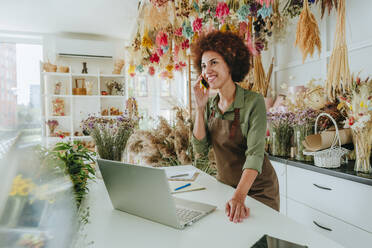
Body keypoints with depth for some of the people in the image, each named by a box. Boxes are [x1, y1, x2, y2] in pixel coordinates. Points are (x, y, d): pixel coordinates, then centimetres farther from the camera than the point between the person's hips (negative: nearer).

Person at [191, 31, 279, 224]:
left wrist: (239, 196, -38)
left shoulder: (253, 101, -19)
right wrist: (200, 107, -16)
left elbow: (255, 154, -26)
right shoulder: (210, 105, -2)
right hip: (225, 185, 5)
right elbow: (201, 149, -8)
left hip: (257, 189, -4)